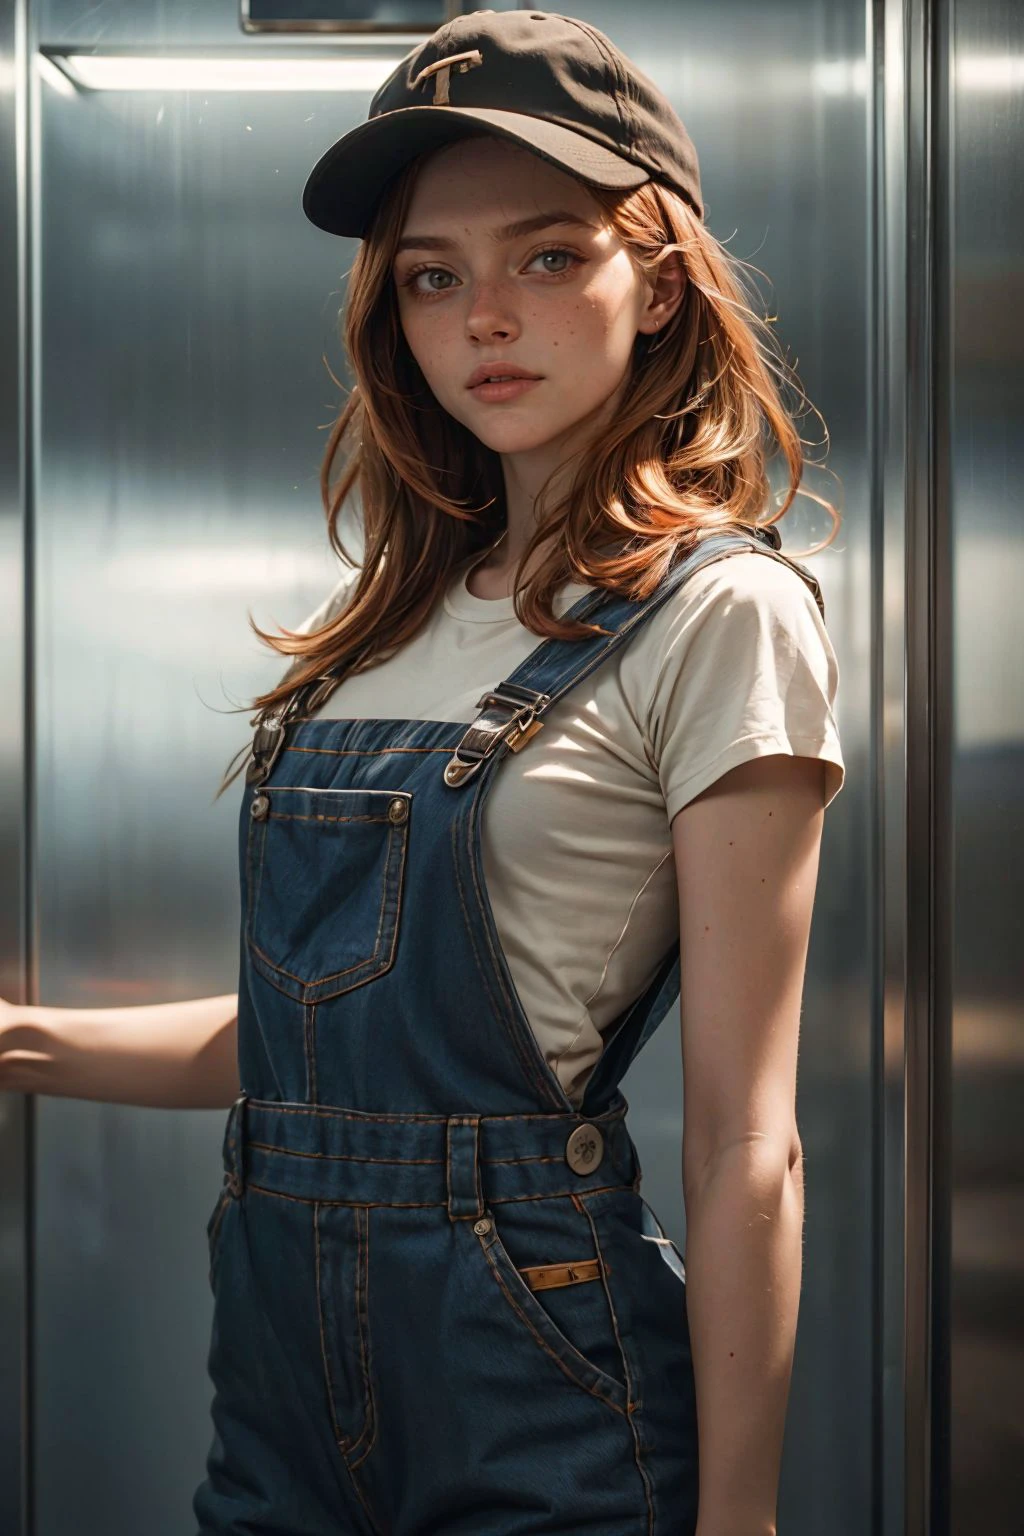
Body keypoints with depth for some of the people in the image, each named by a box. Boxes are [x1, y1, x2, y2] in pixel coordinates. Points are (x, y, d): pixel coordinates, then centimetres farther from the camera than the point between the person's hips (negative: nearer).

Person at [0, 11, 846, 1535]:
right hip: (285, 1345, 7)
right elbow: (308, 1028, 13)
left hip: (537, 1398, -6)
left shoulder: (718, 615, -10)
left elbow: (745, 1144, -13)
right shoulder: (402, 610, 10)